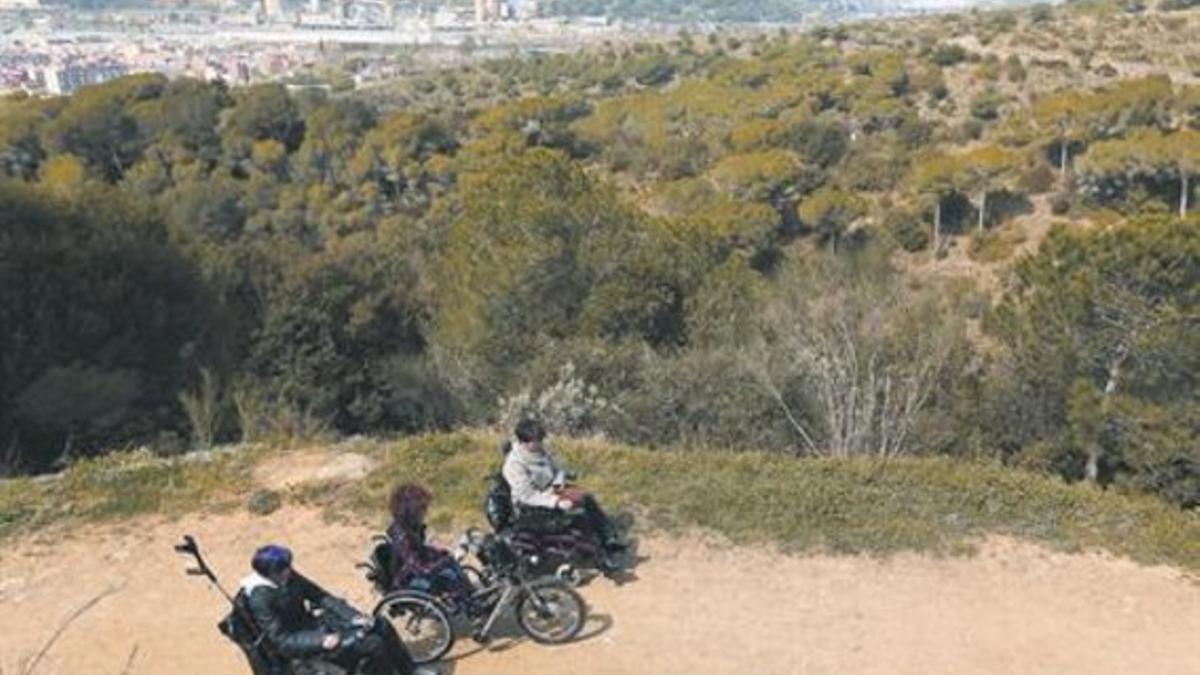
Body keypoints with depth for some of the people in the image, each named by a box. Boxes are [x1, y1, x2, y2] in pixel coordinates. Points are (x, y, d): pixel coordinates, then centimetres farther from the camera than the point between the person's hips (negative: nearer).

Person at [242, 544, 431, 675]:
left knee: (382, 627, -1)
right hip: (303, 644, -8)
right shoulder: (260, 599, -24)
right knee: (373, 644, -20)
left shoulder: (288, 577, -2)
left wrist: (354, 617, -5)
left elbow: (321, 597, 4)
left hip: (315, 624, 8)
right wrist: (321, 641, -31)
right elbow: (281, 641, -25)